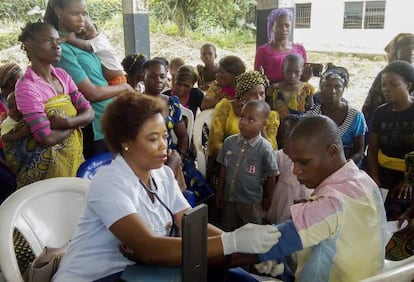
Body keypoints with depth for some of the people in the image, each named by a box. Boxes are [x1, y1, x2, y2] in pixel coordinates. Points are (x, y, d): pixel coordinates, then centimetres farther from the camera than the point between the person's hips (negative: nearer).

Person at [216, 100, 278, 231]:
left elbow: (271, 177, -7)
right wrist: (219, 192, 8)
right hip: (229, 199, 4)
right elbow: (223, 168, 4)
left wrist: (267, 201, 1)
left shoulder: (265, 148, -18)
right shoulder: (229, 142, -7)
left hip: (251, 203, -3)